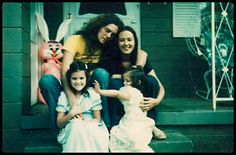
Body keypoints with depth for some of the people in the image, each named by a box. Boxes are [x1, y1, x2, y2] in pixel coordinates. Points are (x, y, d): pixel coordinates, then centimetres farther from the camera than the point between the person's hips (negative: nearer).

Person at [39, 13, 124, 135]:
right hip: (70, 88, -1)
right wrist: (72, 99, -40)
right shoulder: (76, 40, -9)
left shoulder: (107, 48, 4)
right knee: (46, 80, -29)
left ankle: (106, 126, -27)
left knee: (101, 73, -28)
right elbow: (64, 70, -24)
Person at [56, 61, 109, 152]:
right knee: (75, 124, -32)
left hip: (91, 129, 0)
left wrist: (84, 123, -20)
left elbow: (97, 119, -1)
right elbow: (59, 124, 0)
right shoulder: (63, 96, 1)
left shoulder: (93, 94, 0)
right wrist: (71, 114, -18)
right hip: (71, 131, 1)